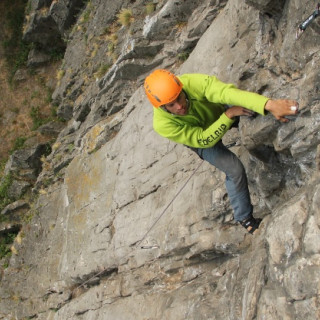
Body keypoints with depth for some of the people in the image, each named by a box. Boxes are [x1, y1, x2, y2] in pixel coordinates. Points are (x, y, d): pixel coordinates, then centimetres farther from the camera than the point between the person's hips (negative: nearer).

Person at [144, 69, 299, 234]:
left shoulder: (193, 82, -42)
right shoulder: (163, 125, -40)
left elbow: (226, 92, -58)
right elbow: (203, 139, -34)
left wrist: (270, 105, -70)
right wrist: (229, 114, -42)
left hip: (218, 112, 3)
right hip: (201, 138, -3)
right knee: (234, 169, -16)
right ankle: (244, 218, 8)